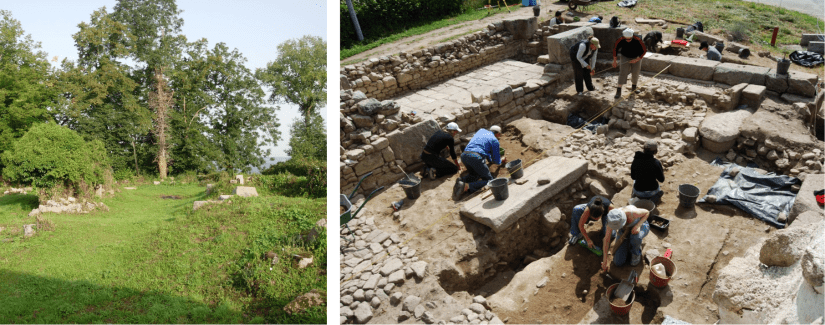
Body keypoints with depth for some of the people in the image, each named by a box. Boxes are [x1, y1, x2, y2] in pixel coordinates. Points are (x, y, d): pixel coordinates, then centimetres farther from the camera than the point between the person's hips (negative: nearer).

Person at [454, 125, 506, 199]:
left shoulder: (481, 130, 29)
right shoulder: (495, 140, 12)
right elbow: (496, 161, 16)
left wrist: (490, 159, 57)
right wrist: (501, 160, 40)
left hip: (464, 155, 7)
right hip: (476, 157, -7)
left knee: (475, 175, 30)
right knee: (488, 180, 2)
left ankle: (461, 180, -3)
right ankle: (467, 187, -23)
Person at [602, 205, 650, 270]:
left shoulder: (632, 212, -42)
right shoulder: (613, 218, -32)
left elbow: (647, 212, -18)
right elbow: (606, 238, -21)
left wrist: (638, 226, -35)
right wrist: (605, 260, -17)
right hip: (625, 231, 2)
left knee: (635, 238, -41)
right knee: (618, 262, -10)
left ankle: (636, 253, -6)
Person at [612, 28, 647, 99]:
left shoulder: (638, 40, -27)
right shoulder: (621, 40, -23)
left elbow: (644, 50, -15)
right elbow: (615, 48, -6)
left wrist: (637, 60, -22)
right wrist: (614, 61, -6)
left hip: (636, 57, 0)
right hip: (625, 57, 0)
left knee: (635, 73, 5)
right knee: (623, 72, -12)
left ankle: (634, 86, 32)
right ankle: (618, 91, -15)